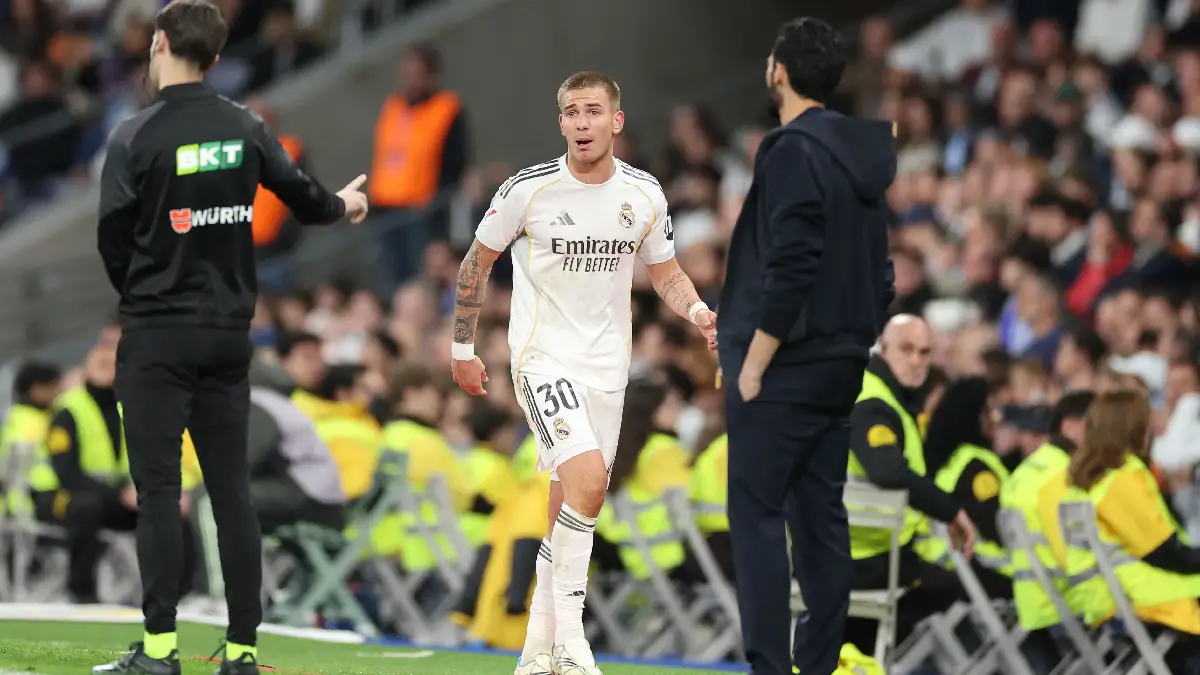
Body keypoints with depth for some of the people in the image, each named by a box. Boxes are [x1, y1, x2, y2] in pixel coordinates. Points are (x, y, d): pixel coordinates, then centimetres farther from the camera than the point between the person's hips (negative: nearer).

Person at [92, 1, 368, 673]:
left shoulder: (135, 137, -11)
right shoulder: (246, 128, 2)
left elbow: (114, 240, -7)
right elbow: (302, 195, 15)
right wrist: (343, 204, 39)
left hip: (158, 334, -4)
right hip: (231, 330, 4)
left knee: (158, 487, -2)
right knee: (232, 489, 7)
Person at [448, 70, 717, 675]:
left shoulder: (644, 194, 1)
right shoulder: (528, 189, -10)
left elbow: (665, 272, 14)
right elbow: (477, 262, 3)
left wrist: (698, 312, -7)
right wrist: (462, 347, 6)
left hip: (606, 366, 5)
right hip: (542, 357, -5)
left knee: (570, 505, 8)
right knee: (587, 479, -24)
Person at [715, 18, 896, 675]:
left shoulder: (793, 151, -14)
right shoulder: (861, 152, 11)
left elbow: (788, 271, -20)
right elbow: (877, 269, 14)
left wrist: (752, 365, -15)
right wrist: (859, 339, 16)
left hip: (787, 367, -8)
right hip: (841, 364, 8)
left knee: (755, 511, -6)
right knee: (822, 513, 9)